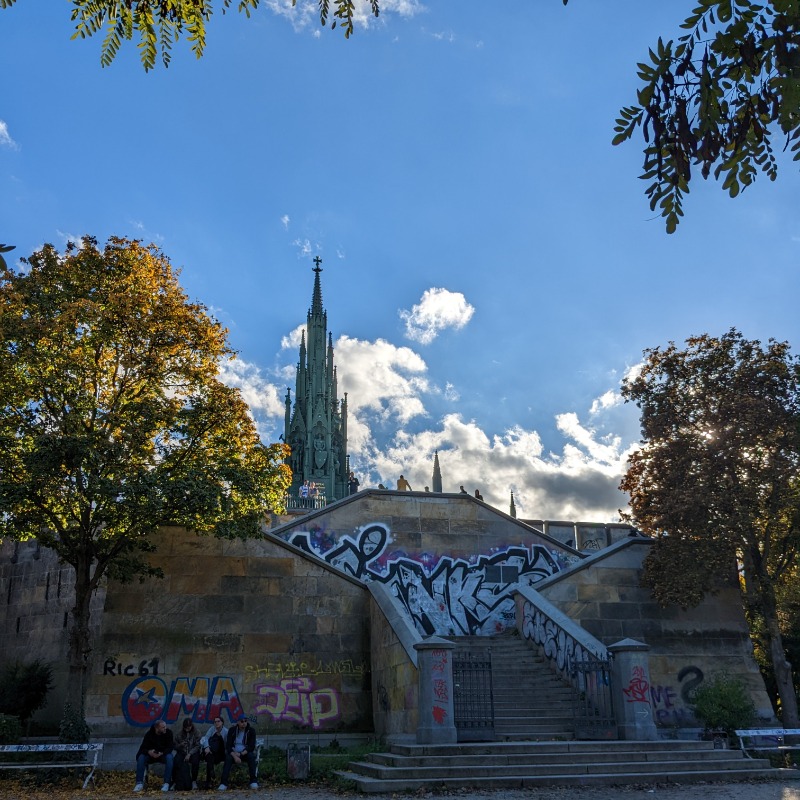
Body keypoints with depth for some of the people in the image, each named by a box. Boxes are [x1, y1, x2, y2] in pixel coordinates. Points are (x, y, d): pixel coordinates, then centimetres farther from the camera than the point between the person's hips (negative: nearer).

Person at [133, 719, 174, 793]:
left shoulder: (168, 733, -14)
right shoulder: (149, 734, -13)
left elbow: (171, 747, -16)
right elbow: (143, 748, -15)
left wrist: (162, 753, -33)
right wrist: (149, 752, -37)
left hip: (164, 754, -1)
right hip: (151, 755, 1)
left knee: (169, 758, -35)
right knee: (141, 758, -27)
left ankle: (166, 783, -30)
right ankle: (139, 783, -21)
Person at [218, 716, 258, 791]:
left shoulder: (251, 731, -5)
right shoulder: (232, 730, -4)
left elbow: (252, 747, -12)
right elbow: (228, 746, -11)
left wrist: (241, 754, -25)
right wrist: (235, 756, -28)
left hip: (245, 753, 0)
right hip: (233, 753, 0)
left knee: (251, 756, -33)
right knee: (228, 758, -32)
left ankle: (253, 781, -28)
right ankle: (223, 783, -37)